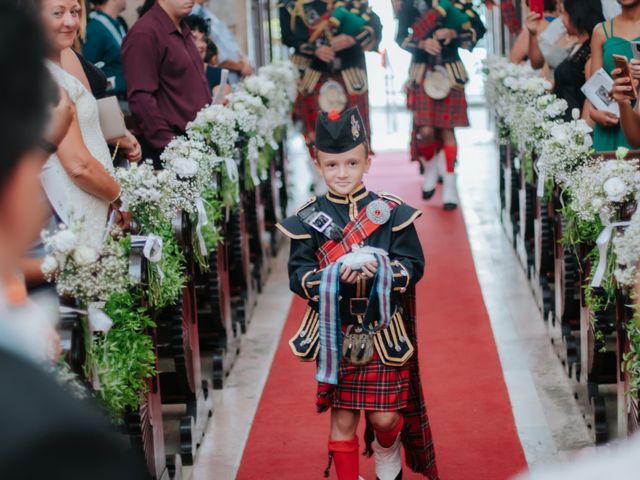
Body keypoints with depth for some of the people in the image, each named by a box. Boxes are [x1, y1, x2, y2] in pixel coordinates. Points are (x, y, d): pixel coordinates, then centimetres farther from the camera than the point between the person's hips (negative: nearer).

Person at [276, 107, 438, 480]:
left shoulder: (392, 212, -3)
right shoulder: (308, 220, -1)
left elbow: (414, 266, -5)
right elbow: (298, 277, -5)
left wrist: (379, 268, -24)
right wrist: (335, 275, -24)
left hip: (384, 333, 0)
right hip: (334, 334, 1)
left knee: (386, 416, 4)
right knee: (342, 419, 6)